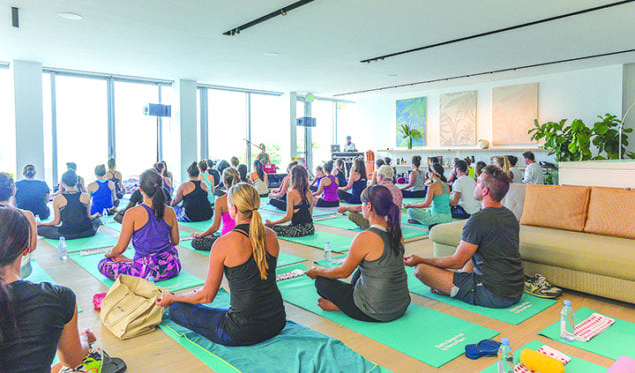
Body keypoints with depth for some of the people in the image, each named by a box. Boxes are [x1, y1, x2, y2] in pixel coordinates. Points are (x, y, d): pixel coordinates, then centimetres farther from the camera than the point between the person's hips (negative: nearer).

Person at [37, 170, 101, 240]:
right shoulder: (86, 196, -1)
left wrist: (40, 223, 20)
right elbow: (89, 217, 7)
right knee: (97, 220, 32)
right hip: (86, 232, 1)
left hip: (67, 235, -1)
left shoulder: (57, 200, -5)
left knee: (39, 228, 16)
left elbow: (56, 222, 1)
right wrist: (96, 215, 31)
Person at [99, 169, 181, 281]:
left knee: (102, 264, 19)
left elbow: (120, 248, -6)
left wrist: (109, 254, 18)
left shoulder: (133, 214, -13)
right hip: (171, 269, 1)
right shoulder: (170, 211, -3)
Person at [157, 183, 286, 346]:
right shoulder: (271, 236, -1)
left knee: (177, 309, 10)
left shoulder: (224, 244, -17)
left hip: (245, 331, -7)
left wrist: (172, 299, 12)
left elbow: (207, 296, -6)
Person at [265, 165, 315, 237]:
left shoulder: (292, 193, -11)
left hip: (299, 229, -6)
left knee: (267, 227, -1)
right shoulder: (309, 193, 6)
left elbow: (288, 217, -11)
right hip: (310, 229, 7)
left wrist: (272, 223, 0)